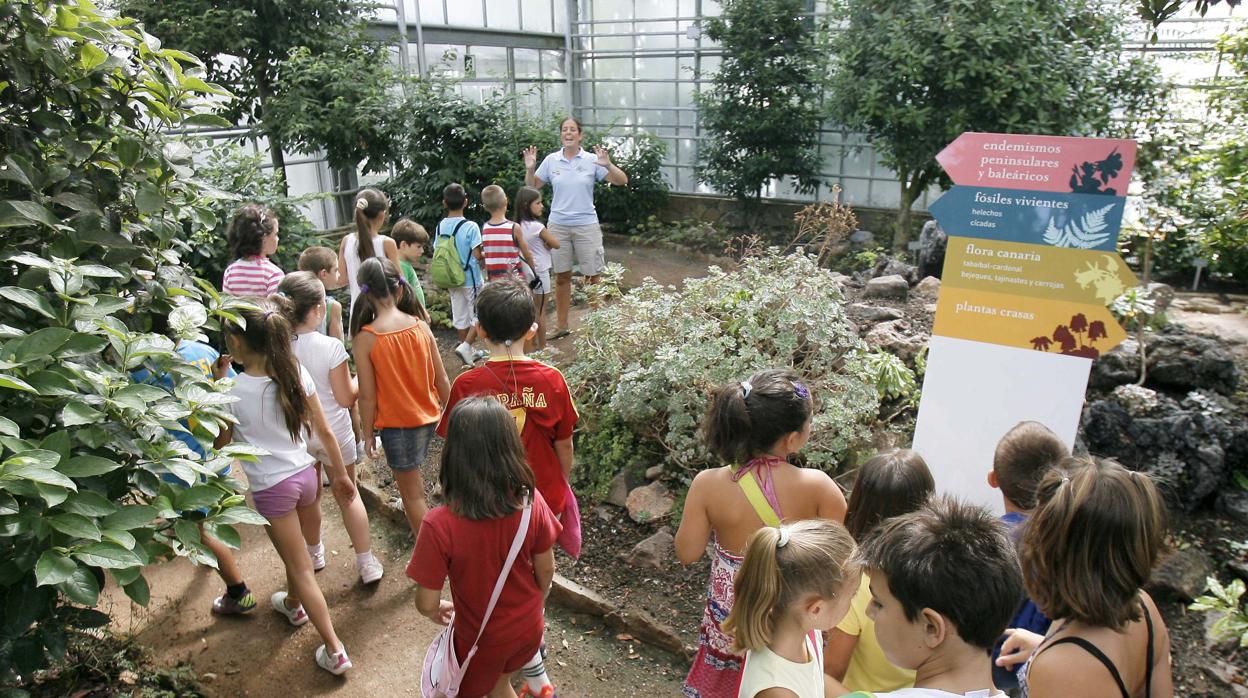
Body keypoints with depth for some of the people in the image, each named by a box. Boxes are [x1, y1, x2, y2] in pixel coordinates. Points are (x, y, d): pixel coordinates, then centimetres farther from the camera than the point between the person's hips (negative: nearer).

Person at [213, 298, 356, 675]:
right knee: (294, 550, 31)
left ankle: (334, 650, 13)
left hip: (272, 489, -5)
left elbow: (220, 444, -3)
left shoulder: (233, 391, -20)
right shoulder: (296, 372, -10)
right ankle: (293, 604, 57)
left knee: (301, 567, 8)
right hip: (306, 474, 5)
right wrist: (341, 474, 9)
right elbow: (324, 431, -3)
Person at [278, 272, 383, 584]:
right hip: (333, 434, -3)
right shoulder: (331, 347, -25)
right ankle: (366, 563, 23)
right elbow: (346, 398, -16)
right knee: (347, 494, 16)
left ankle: (314, 554, 45)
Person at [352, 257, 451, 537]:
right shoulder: (421, 326, -8)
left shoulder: (365, 339, -18)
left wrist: (368, 434, 1)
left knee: (412, 494, 12)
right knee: (412, 479, 30)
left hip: (397, 424, -4)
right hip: (429, 418, 5)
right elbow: (442, 380, -1)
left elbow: (367, 396, -13)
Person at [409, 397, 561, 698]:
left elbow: (427, 604, -21)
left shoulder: (439, 526, -33)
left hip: (481, 640, -3)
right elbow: (546, 570, -8)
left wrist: (438, 611, 3)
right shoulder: (532, 501, -23)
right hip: (529, 629, 3)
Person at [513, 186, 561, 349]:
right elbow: (556, 244, -12)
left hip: (526, 272, 7)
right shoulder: (537, 226, -20)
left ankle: (534, 344, 25)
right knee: (541, 312, 3)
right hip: (540, 272, -7)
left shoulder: (520, 226, 2)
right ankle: (542, 346, 11)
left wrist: (543, 243, -4)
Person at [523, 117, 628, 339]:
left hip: (586, 225, -2)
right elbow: (532, 187, 10)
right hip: (558, 226, 2)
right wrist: (529, 168, -8)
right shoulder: (551, 160, 2)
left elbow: (621, 181, -7)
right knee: (561, 277, 11)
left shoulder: (592, 160, -4)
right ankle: (561, 325, 22)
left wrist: (608, 165, -24)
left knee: (593, 277, 3)